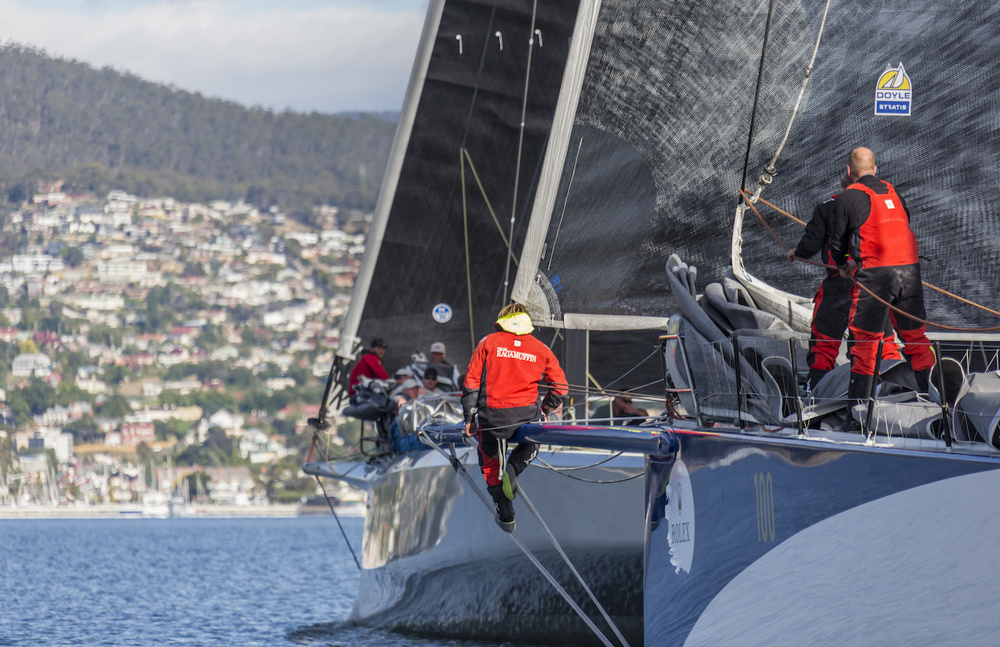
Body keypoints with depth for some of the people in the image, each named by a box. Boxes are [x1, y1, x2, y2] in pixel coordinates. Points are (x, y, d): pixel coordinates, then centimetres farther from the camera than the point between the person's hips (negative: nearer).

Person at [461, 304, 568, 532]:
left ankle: (506, 517, 19)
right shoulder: (540, 349, 7)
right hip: (526, 414, 1)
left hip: (492, 416, -1)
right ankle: (513, 469, 4)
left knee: (490, 463, 22)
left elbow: (472, 381, 2)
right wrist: (546, 407, 27)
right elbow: (560, 387, 9)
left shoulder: (489, 342, 4)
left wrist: (469, 417, 8)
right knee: (531, 444, 34)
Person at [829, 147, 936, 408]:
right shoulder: (892, 192, 17)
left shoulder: (847, 197, 1)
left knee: (864, 337, 3)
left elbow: (837, 240, 6)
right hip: (910, 268, 5)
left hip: (874, 272, -5)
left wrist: (843, 265, 26)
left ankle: (858, 399, 3)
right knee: (915, 335, 13)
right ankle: (930, 391, 12)